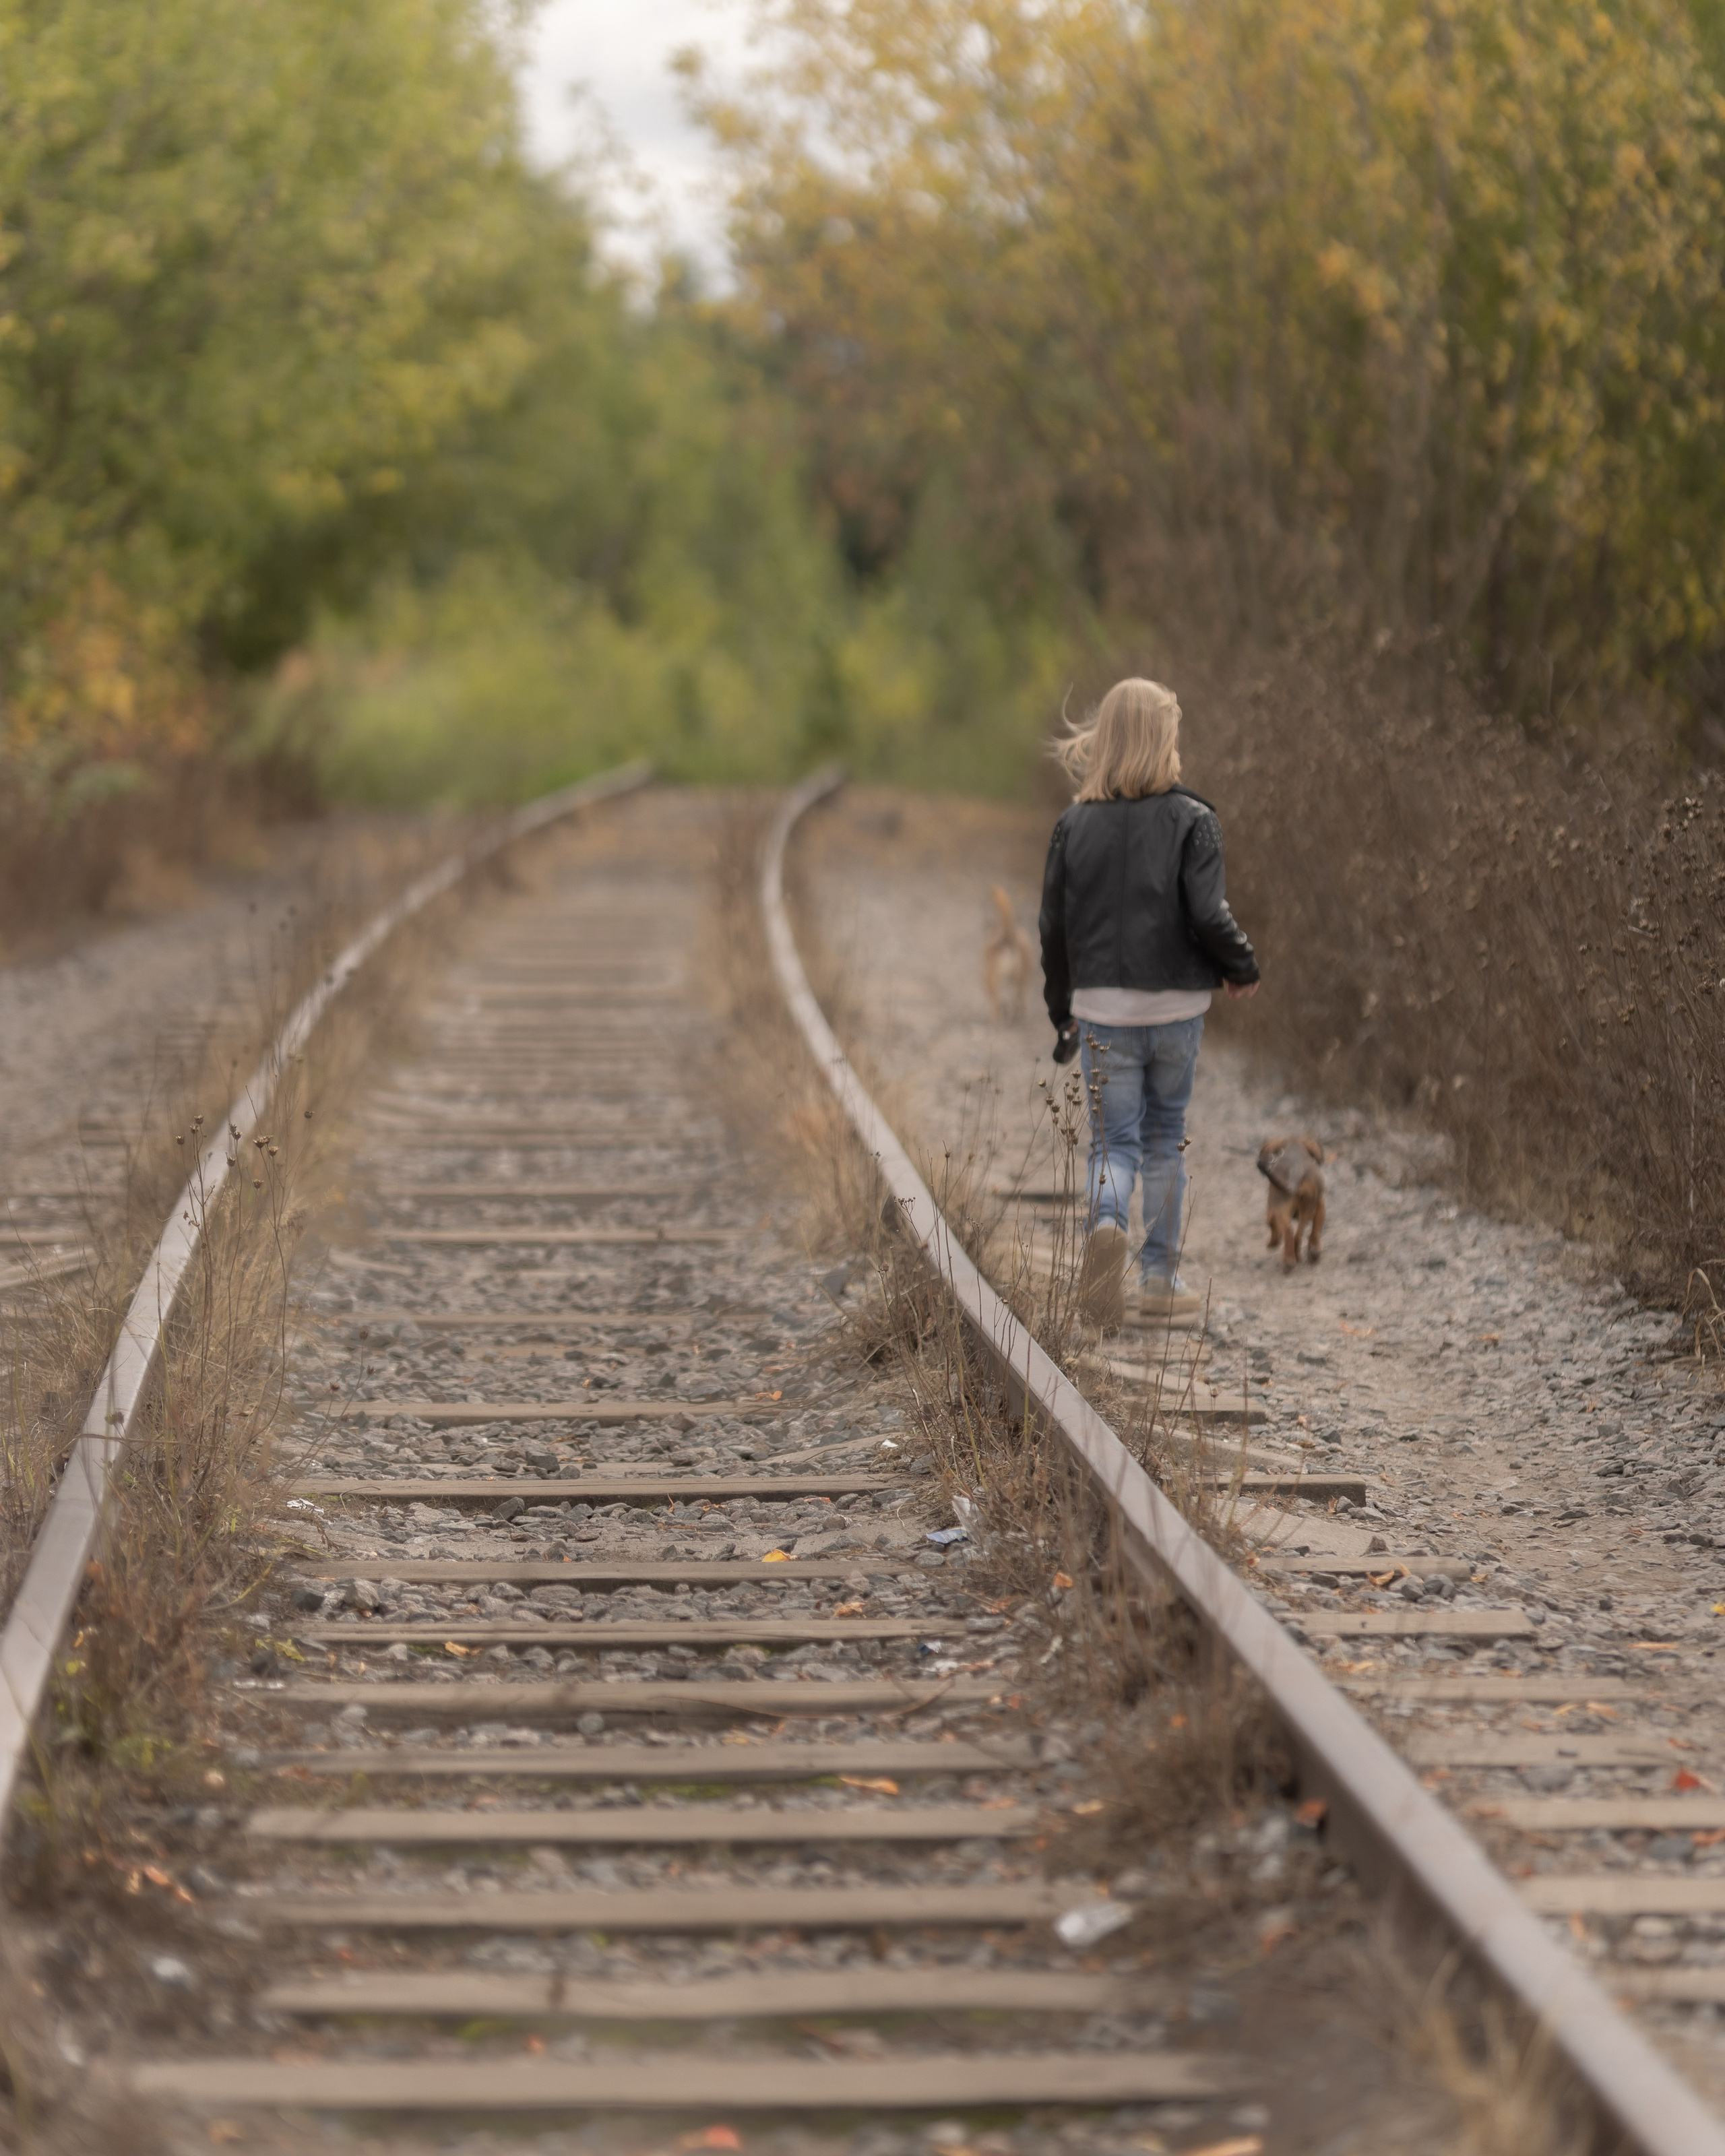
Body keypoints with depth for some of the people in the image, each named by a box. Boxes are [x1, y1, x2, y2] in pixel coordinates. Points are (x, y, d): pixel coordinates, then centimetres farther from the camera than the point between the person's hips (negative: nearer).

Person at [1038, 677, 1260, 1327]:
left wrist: (1062, 1013, 16)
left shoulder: (1075, 824, 1)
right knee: (1165, 1138, 16)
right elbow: (1209, 915, -15)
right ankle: (1160, 1278, 19)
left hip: (1101, 1006, 1)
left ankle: (1106, 1221, -26)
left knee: (1114, 1141, 6)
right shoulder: (1191, 820, -8)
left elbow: (1054, 927, 4)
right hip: (1176, 1003, -1)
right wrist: (1243, 969, 4)